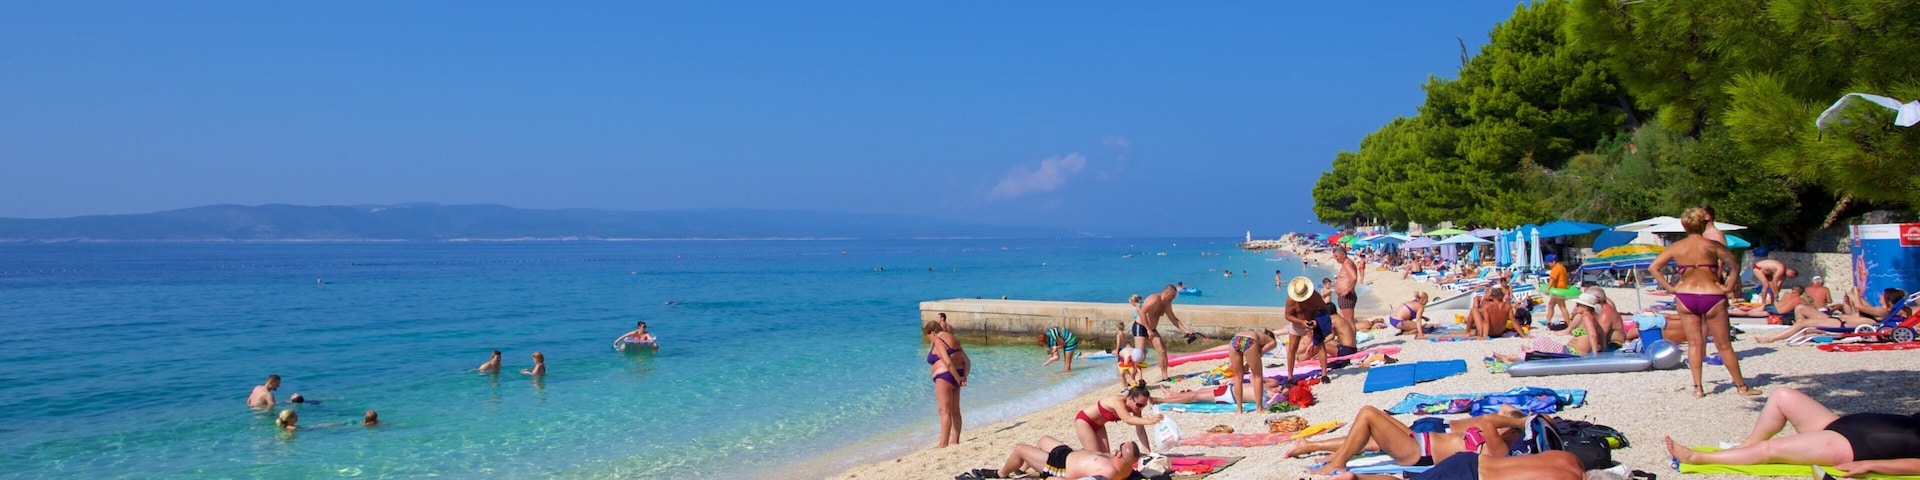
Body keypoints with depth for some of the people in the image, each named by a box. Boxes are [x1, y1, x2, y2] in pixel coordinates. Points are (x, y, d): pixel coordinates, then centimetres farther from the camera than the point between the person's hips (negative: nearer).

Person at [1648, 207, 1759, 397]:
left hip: (1686, 297, 2)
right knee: (1724, 345, 7)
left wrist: (1669, 287, 3)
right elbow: (1734, 264, -17)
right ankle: (1742, 386, 18)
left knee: (1694, 344, 10)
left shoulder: (1676, 247, 3)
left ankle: (1697, 388, 7)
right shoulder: (1712, 245, -5)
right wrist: (1728, 287, -7)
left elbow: (1653, 267, 1)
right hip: (1712, 296, -2)